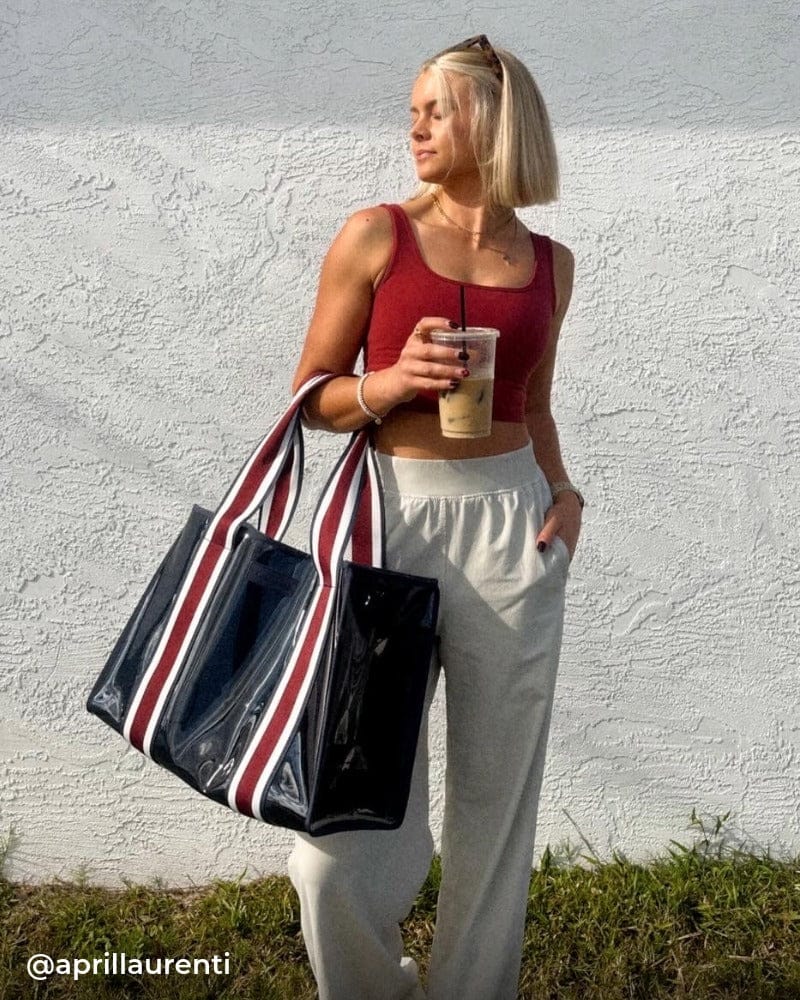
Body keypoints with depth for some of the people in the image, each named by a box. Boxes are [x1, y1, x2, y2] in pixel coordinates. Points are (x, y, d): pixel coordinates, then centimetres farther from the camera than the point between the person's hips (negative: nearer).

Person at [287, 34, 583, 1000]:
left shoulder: (548, 263, 10)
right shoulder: (377, 234, 1)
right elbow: (312, 395, 3)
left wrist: (564, 492, 4)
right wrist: (391, 382, -15)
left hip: (512, 532, 3)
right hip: (393, 521, -2)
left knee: (496, 804, 10)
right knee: (353, 824, -2)